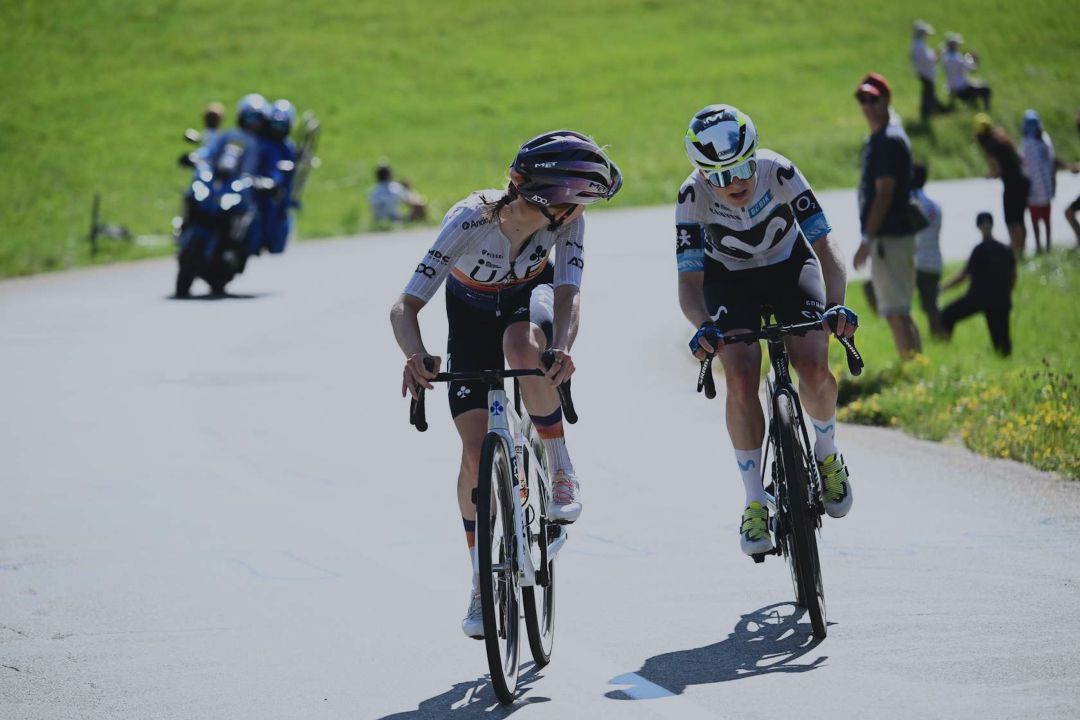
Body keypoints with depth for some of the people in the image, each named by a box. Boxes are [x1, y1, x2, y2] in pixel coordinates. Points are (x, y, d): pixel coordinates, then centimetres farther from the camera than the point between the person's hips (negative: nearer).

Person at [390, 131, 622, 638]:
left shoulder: (567, 220, -31)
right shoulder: (470, 222, -39)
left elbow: (567, 295, -39)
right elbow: (405, 307, -40)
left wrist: (561, 348, -61)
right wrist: (416, 356, -61)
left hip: (530, 294, 1)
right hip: (471, 309, -1)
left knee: (522, 347, -39)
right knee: (476, 452, -9)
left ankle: (561, 468, -17)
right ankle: (481, 583, 8)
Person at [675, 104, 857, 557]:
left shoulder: (779, 173, -29)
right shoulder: (693, 196, -28)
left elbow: (825, 247, -28)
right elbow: (688, 281, -28)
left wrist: (836, 304, -45)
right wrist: (703, 327, -49)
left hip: (790, 267, 0)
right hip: (729, 279, 0)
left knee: (814, 370, -22)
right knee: (741, 380, -23)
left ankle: (826, 452, 11)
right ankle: (755, 503, -10)